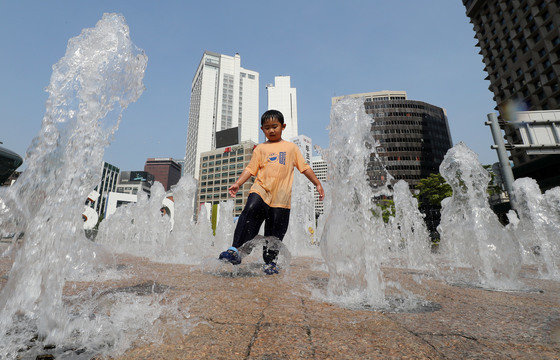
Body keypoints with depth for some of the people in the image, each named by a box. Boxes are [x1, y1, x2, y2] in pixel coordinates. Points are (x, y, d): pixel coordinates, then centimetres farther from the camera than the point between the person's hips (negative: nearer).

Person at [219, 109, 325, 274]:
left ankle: (270, 262, 23)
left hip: (281, 197, 0)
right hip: (260, 191, 0)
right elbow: (251, 169, 8)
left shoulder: (291, 147, 15)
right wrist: (237, 183, -5)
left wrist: (318, 184, 12)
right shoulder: (260, 148, 14)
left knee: (275, 232, 5)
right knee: (250, 213, -26)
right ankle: (235, 250, -17)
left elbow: (304, 167, 16)